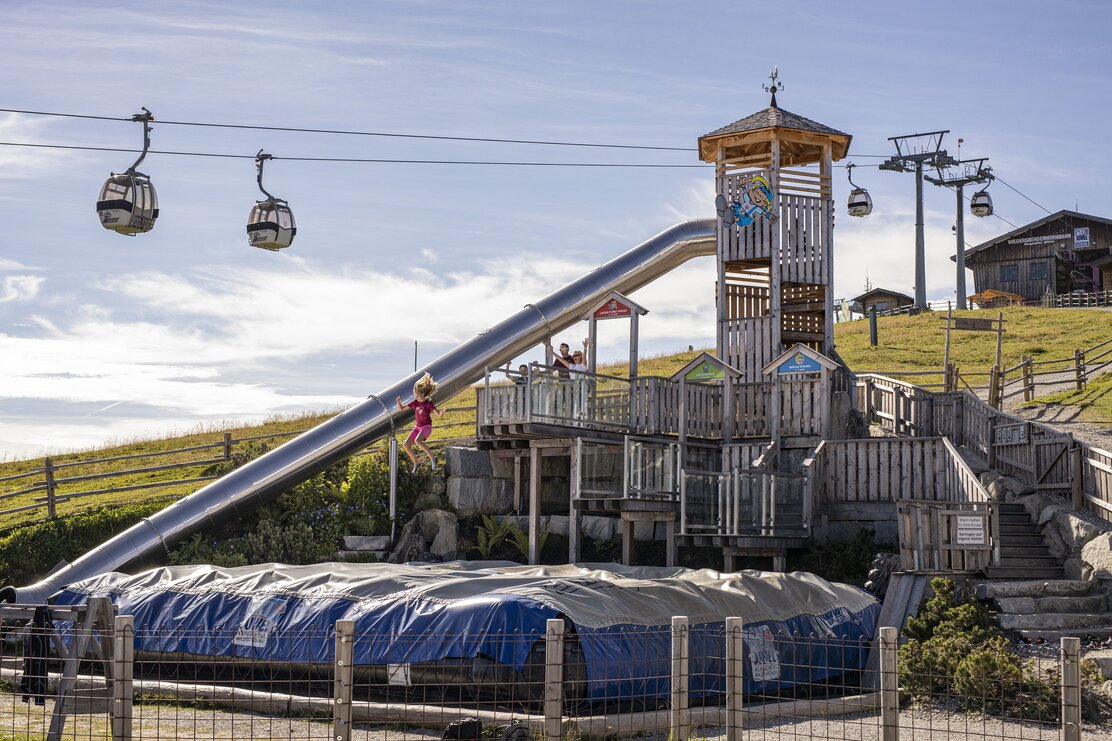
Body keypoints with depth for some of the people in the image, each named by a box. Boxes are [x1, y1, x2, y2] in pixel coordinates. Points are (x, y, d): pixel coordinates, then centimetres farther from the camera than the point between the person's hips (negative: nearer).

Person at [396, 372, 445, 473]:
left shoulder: (428, 403, -12)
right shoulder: (415, 402, 3)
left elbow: (438, 414, -14)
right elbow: (402, 408, 10)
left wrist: (441, 412, -38)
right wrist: (398, 402, -11)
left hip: (427, 427, -6)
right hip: (417, 427, 7)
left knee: (417, 440, -34)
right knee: (406, 445, -3)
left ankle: (432, 458, -27)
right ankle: (415, 463, 12)